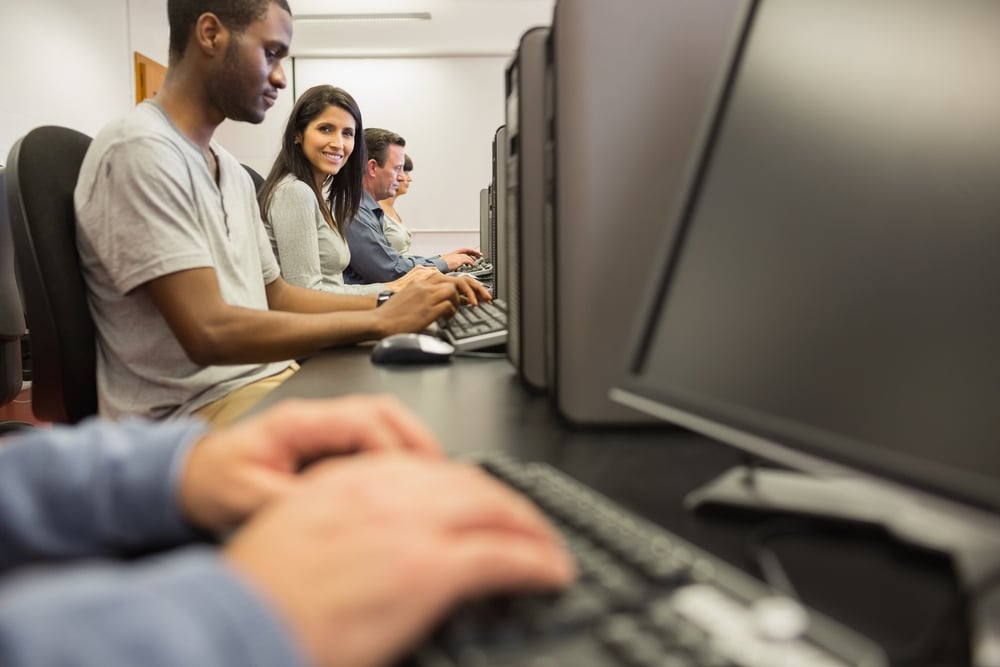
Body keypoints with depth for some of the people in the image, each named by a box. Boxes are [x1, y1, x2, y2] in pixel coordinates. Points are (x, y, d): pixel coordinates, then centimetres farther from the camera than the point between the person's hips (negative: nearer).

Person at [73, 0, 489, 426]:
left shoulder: (231, 171, 13)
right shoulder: (141, 150, -15)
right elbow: (210, 332, -23)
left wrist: (389, 302, 4)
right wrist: (380, 321, -17)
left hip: (268, 379, 8)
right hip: (195, 412, -8)